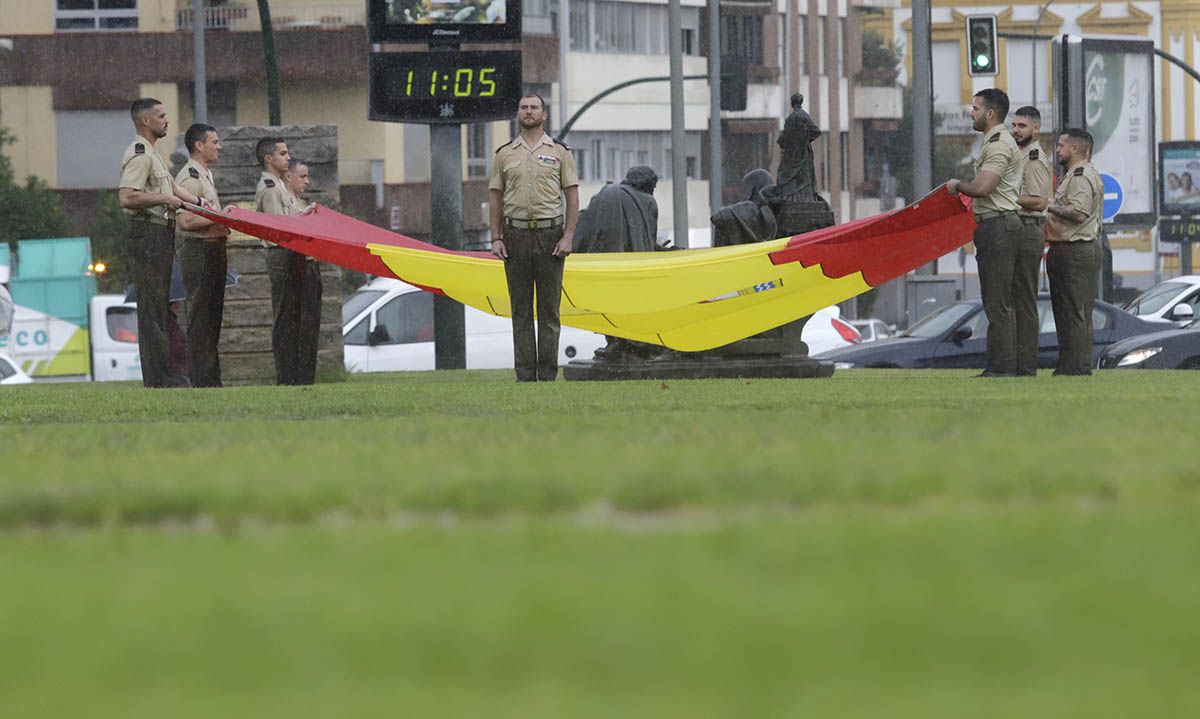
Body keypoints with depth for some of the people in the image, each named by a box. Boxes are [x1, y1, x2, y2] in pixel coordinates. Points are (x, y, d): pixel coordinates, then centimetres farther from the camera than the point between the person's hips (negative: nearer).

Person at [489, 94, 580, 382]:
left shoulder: (559, 152, 4)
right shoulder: (504, 154, 10)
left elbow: (572, 197, 2)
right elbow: (496, 199, 10)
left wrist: (567, 237, -8)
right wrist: (496, 238, 0)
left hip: (549, 235, -2)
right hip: (516, 235, 2)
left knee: (549, 309, -1)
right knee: (521, 309, 2)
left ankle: (548, 375, 1)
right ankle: (525, 374, 3)